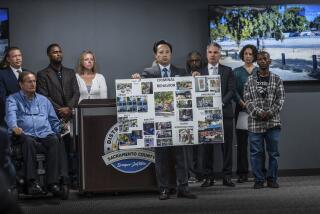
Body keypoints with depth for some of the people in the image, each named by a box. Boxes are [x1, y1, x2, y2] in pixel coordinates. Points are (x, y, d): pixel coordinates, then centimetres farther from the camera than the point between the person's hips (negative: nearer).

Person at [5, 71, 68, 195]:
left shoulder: (43, 100, 26)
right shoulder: (13, 99, 13)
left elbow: (54, 121, 28)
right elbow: (11, 114, -10)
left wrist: (58, 133, 10)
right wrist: (14, 127, -30)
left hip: (46, 134, 3)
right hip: (26, 134, -3)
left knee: (55, 142, -31)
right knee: (29, 142, -38)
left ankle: (53, 181, -39)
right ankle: (32, 182, -41)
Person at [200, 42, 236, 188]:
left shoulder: (227, 71, 9)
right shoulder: (200, 72, 10)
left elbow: (231, 90, 1)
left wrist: (221, 103, -14)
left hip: (224, 112, 0)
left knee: (227, 145, 1)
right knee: (207, 146, 1)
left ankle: (227, 176, 6)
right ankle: (208, 177, 6)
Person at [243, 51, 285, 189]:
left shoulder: (276, 80, 7)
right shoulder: (250, 80, 7)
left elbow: (280, 100, 1)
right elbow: (247, 100, 0)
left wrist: (270, 113, -13)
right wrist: (258, 112, -14)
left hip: (273, 122, 0)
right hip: (255, 123, 0)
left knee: (273, 152, 3)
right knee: (256, 152, 0)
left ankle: (272, 179, 12)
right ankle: (258, 180, 8)